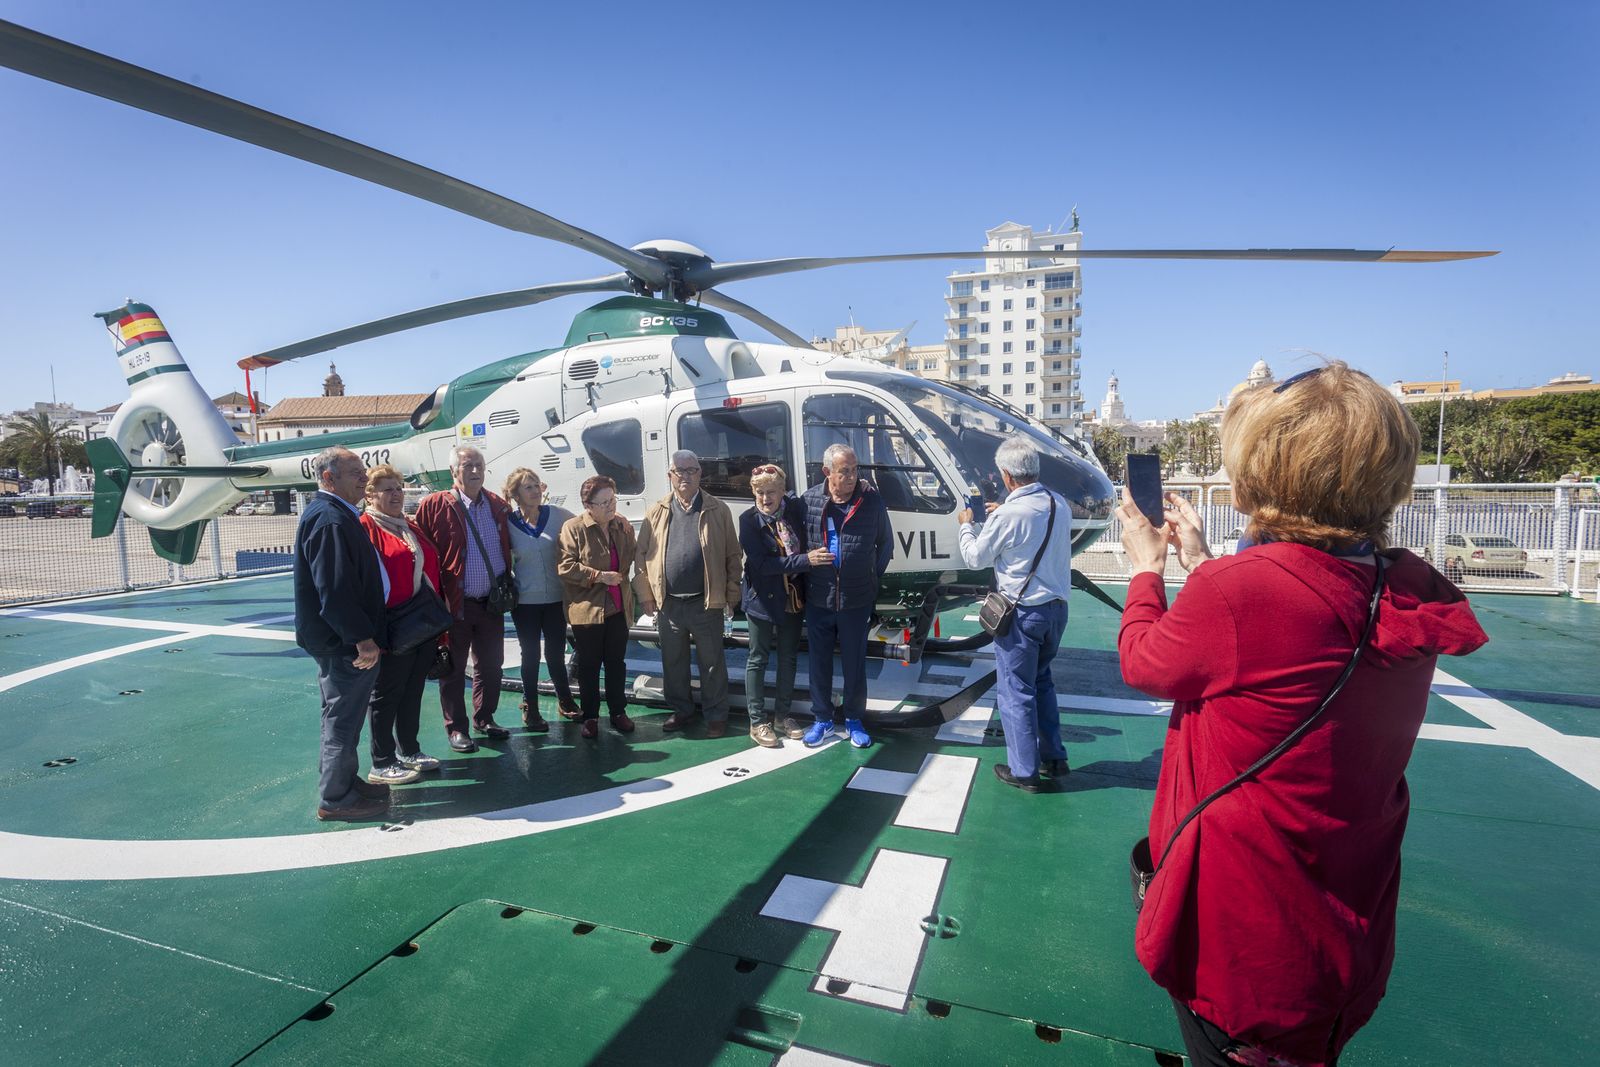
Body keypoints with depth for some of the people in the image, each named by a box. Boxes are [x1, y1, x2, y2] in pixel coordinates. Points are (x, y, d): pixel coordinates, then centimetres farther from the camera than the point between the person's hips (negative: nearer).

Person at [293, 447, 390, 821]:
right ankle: (335, 798, 16)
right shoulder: (330, 519, -22)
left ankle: (346, 783, 36)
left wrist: (364, 633, 20)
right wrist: (363, 638, -23)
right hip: (343, 643, -11)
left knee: (343, 716, 21)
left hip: (340, 639, 11)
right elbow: (334, 589, -27)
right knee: (343, 720, 3)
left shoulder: (335, 514, 12)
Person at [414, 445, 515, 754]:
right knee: (453, 669, 7)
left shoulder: (497, 505, 6)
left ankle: (485, 718, 30)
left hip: (491, 602, 5)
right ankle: (456, 728, 20)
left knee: (491, 665, 14)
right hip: (454, 603, -4)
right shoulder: (434, 505, -8)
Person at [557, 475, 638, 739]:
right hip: (587, 608, -4)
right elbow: (565, 567, -15)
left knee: (617, 662, 13)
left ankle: (618, 712, 26)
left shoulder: (624, 526, 4)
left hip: (618, 606, 4)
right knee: (589, 665, 8)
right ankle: (590, 717, 21)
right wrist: (600, 576, -18)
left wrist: (621, 578, 9)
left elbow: (630, 559, 20)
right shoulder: (573, 528, -10)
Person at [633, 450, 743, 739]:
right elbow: (642, 556, 5)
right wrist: (646, 596, 2)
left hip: (706, 603, -2)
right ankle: (681, 710, 32)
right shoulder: (657, 512, 4)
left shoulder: (718, 511, -1)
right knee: (673, 661, 15)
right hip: (668, 604, 3)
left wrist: (731, 596, -3)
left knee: (712, 663, 8)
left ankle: (716, 715, 23)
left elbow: (732, 557, 0)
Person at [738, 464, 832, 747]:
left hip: (794, 599, 4)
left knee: (788, 658, 15)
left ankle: (782, 715, 31)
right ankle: (757, 722, 21)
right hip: (763, 600, -4)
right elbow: (762, 564, -20)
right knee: (758, 660, 8)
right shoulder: (749, 521, -15)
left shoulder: (796, 508, -4)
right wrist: (805, 560, -26)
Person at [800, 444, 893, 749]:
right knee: (819, 662, 13)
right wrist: (805, 571, 3)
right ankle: (822, 720, 31)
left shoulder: (872, 500, -7)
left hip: (857, 601, -1)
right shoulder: (809, 500, -6)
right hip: (817, 600, 1)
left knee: (855, 663, 12)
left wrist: (874, 576, 5)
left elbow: (885, 543, 6)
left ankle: (854, 720, 30)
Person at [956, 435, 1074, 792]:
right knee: (1042, 680, 24)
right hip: (1057, 607, 8)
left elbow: (975, 557, -6)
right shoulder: (1060, 505, 0)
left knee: (1015, 690, 6)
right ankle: (1054, 758, 32)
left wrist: (967, 525, 11)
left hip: (1022, 613, -7)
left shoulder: (1009, 515, -21)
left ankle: (1024, 771, 17)